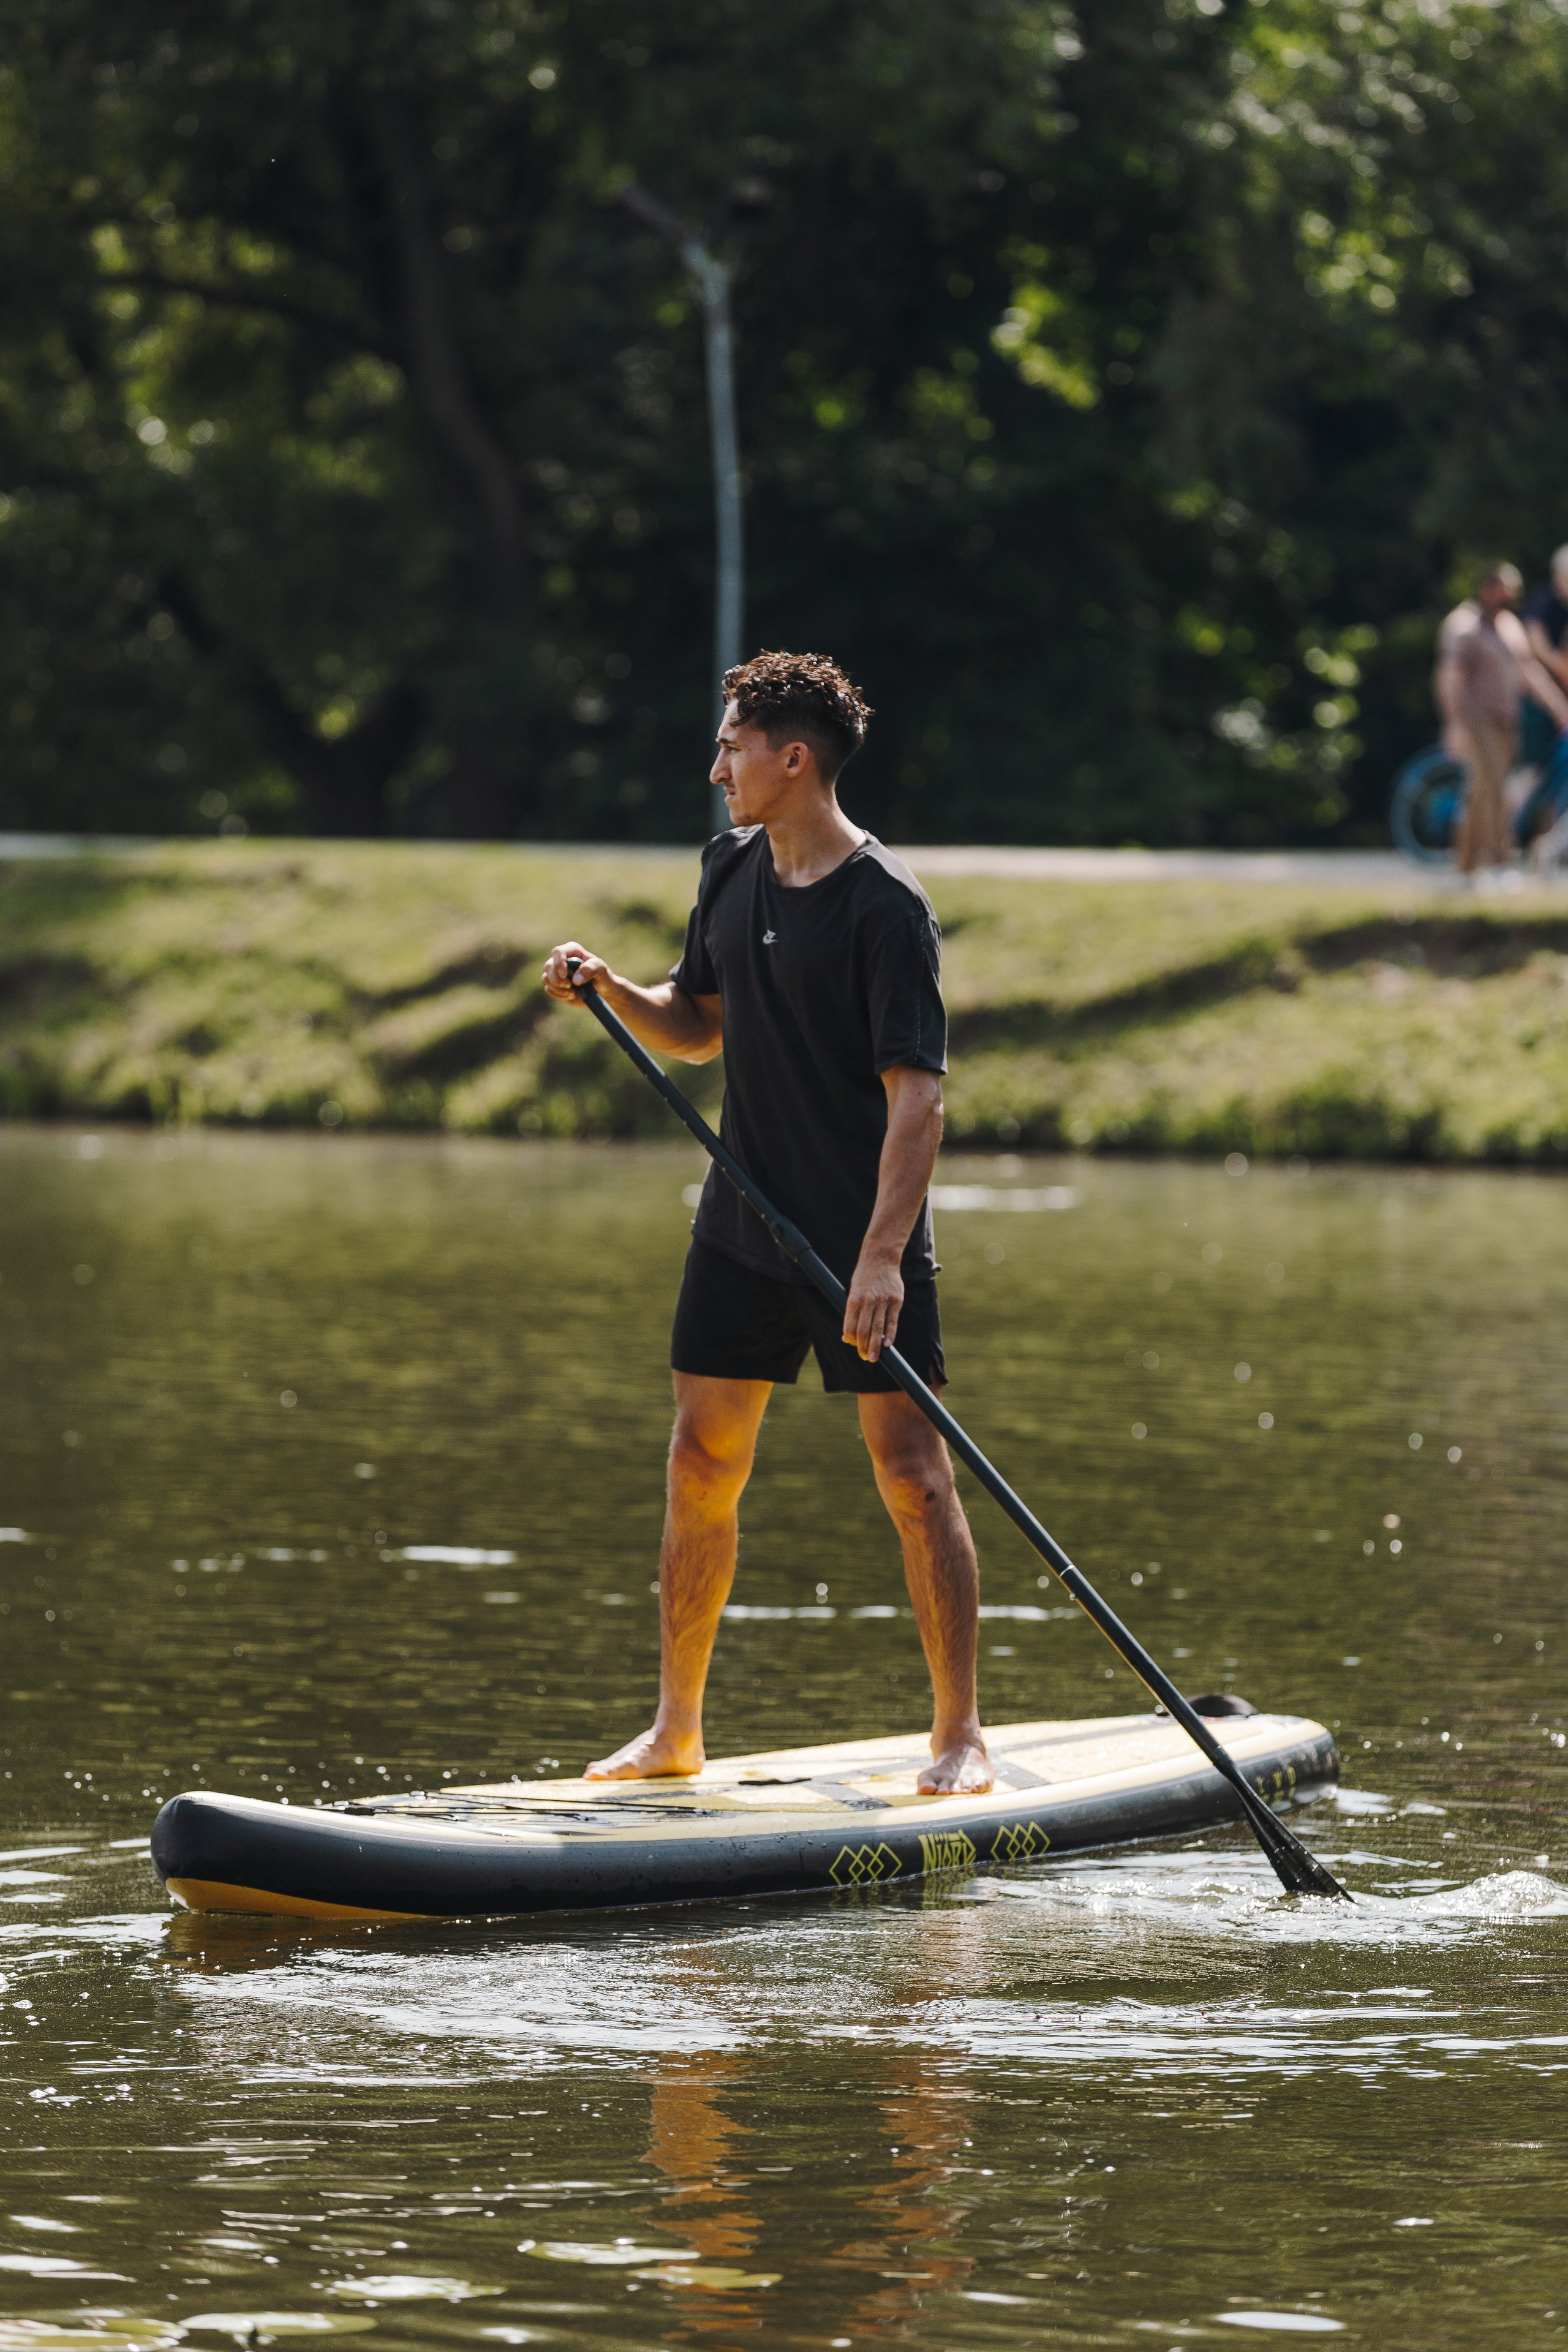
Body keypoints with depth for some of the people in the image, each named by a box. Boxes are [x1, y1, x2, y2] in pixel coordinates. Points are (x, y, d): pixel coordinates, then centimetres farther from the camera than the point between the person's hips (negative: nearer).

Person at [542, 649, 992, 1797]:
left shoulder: (886, 905, -16)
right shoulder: (732, 872, 7)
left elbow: (916, 1093, -22)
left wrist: (884, 1253, -29)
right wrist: (610, 988, -1)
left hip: (866, 1232, -7)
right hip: (745, 1226, 7)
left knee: (912, 1469, -6)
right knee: (704, 1464, 7)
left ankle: (961, 1736, 2)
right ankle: (676, 1731, 15)